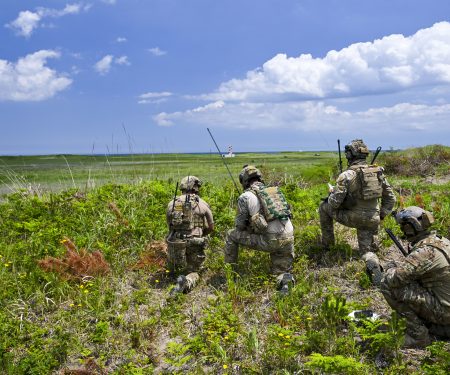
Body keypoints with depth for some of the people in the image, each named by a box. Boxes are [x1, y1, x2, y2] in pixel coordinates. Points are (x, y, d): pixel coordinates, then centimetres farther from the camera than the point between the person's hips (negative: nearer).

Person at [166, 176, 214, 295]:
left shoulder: (172, 203, 7)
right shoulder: (202, 204, 2)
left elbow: (170, 225, 14)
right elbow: (211, 227, 11)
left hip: (174, 244, 2)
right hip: (194, 245, -2)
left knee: (173, 270, 30)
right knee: (193, 272, 11)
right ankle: (187, 281, -20)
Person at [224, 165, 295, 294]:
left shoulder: (245, 196, 2)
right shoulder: (276, 191, 18)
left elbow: (239, 225, 6)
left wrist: (249, 226, 30)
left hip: (269, 241, -5)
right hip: (288, 239, 5)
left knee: (231, 235, 14)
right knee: (281, 272, 22)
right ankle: (285, 279, -12)